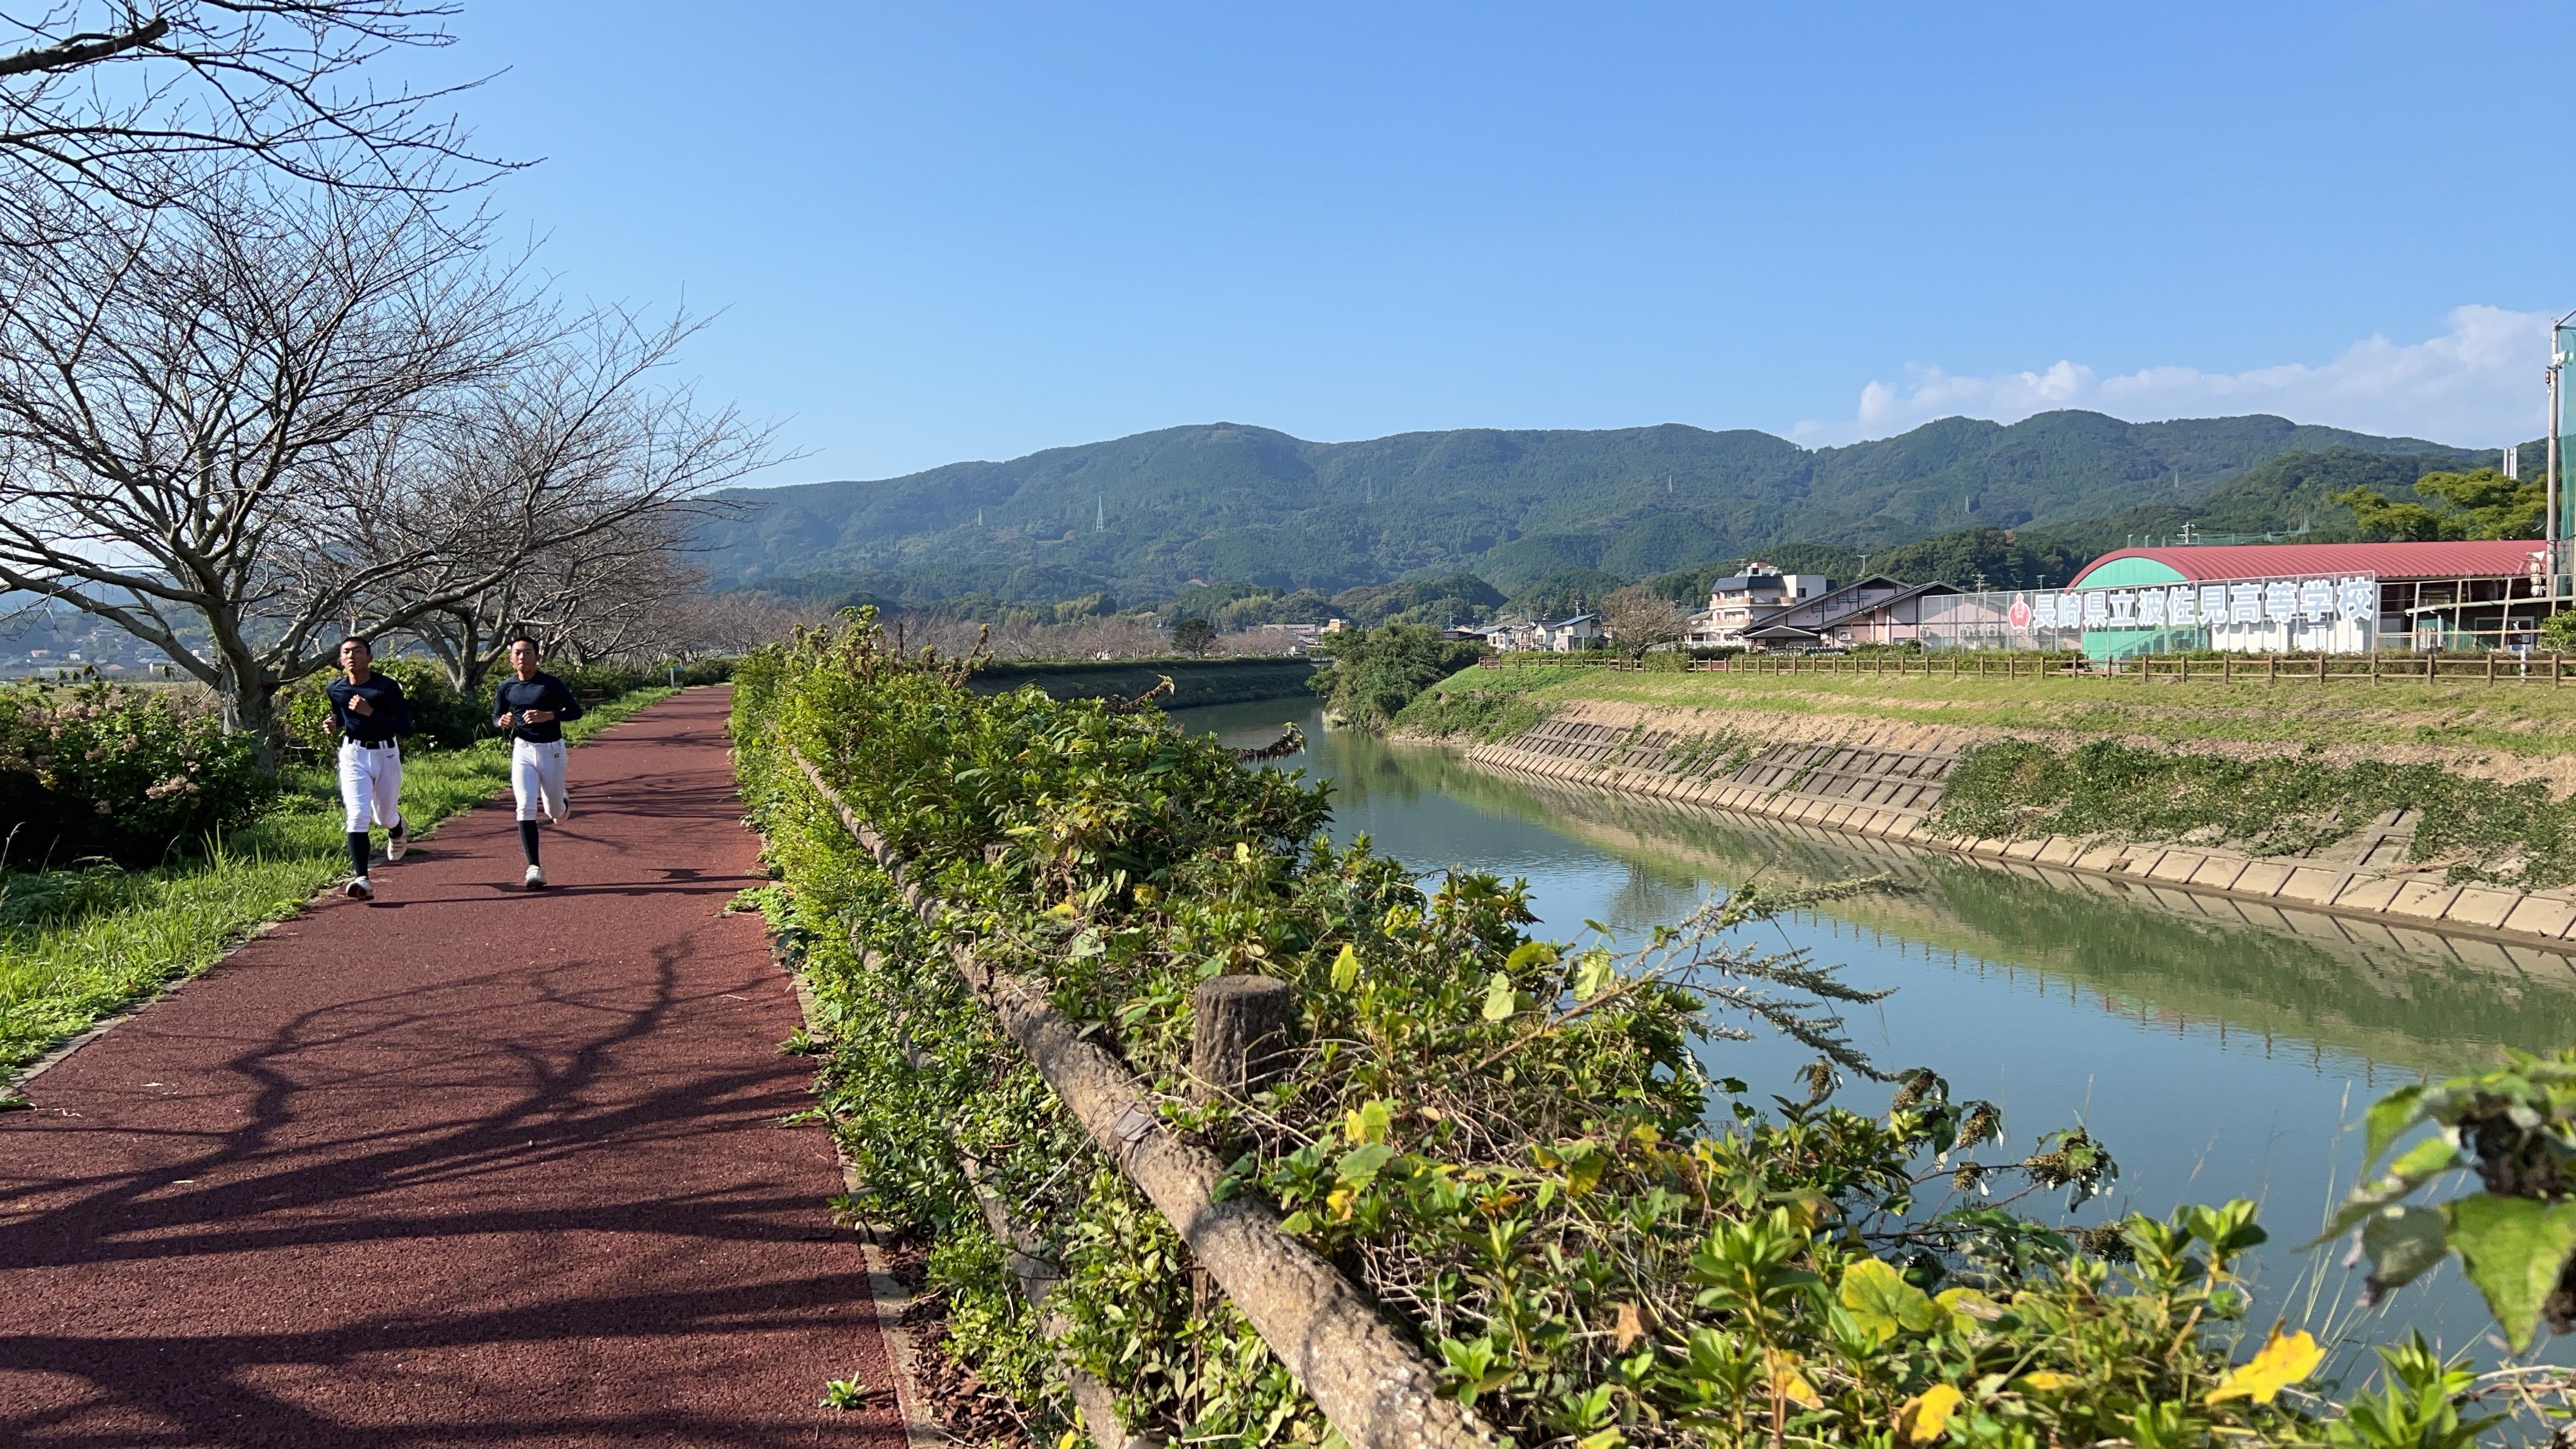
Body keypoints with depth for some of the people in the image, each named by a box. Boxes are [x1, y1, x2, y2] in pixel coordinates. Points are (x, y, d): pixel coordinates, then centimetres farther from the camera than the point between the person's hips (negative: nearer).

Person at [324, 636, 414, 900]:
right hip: (353, 755, 2)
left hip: (386, 754, -1)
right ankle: (362, 879, -18)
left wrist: (370, 712, -27)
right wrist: (335, 724, 1)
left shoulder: (388, 686, -12)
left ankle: (398, 829, 53)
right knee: (357, 817, -14)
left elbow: (405, 727, -17)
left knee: (384, 817, 14)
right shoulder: (336, 689, 1)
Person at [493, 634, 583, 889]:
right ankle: (534, 868, -13)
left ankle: (561, 803, 50)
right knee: (526, 810, -13)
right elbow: (495, 717, 15)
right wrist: (502, 722, -10)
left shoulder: (552, 684, -7)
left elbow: (576, 711, -5)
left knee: (555, 812, 10)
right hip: (523, 751, 2)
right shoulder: (507, 687, 4)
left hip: (552, 750, -2)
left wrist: (548, 716, -22)